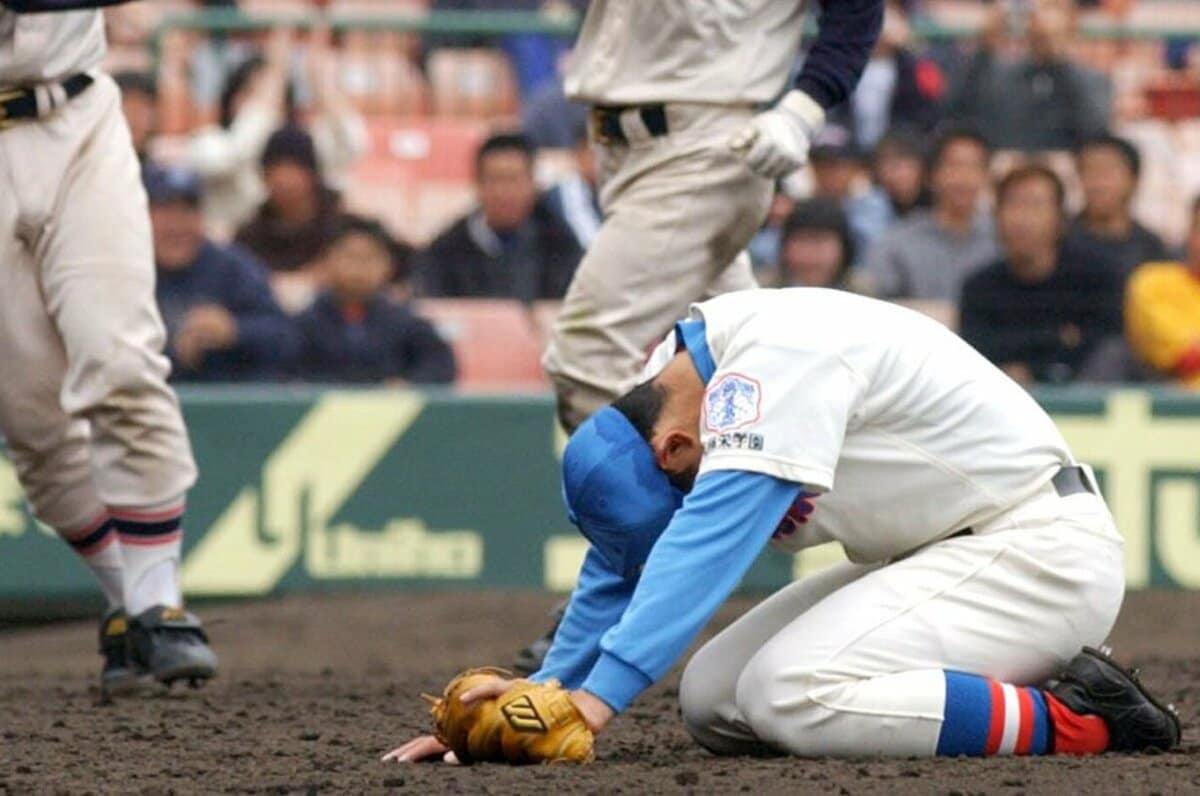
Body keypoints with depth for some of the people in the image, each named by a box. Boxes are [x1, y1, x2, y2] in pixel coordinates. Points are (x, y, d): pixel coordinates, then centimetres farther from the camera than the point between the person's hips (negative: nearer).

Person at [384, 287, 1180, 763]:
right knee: (712, 701, -2)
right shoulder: (670, 385, 3)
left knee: (790, 695, -26)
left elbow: (708, 541, -33)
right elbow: (619, 568, 10)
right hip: (941, 552, 10)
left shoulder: (780, 355, -24)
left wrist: (601, 693, -40)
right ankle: (1022, 683, 4)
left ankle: (1068, 717, -14)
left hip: (1043, 546, -10)